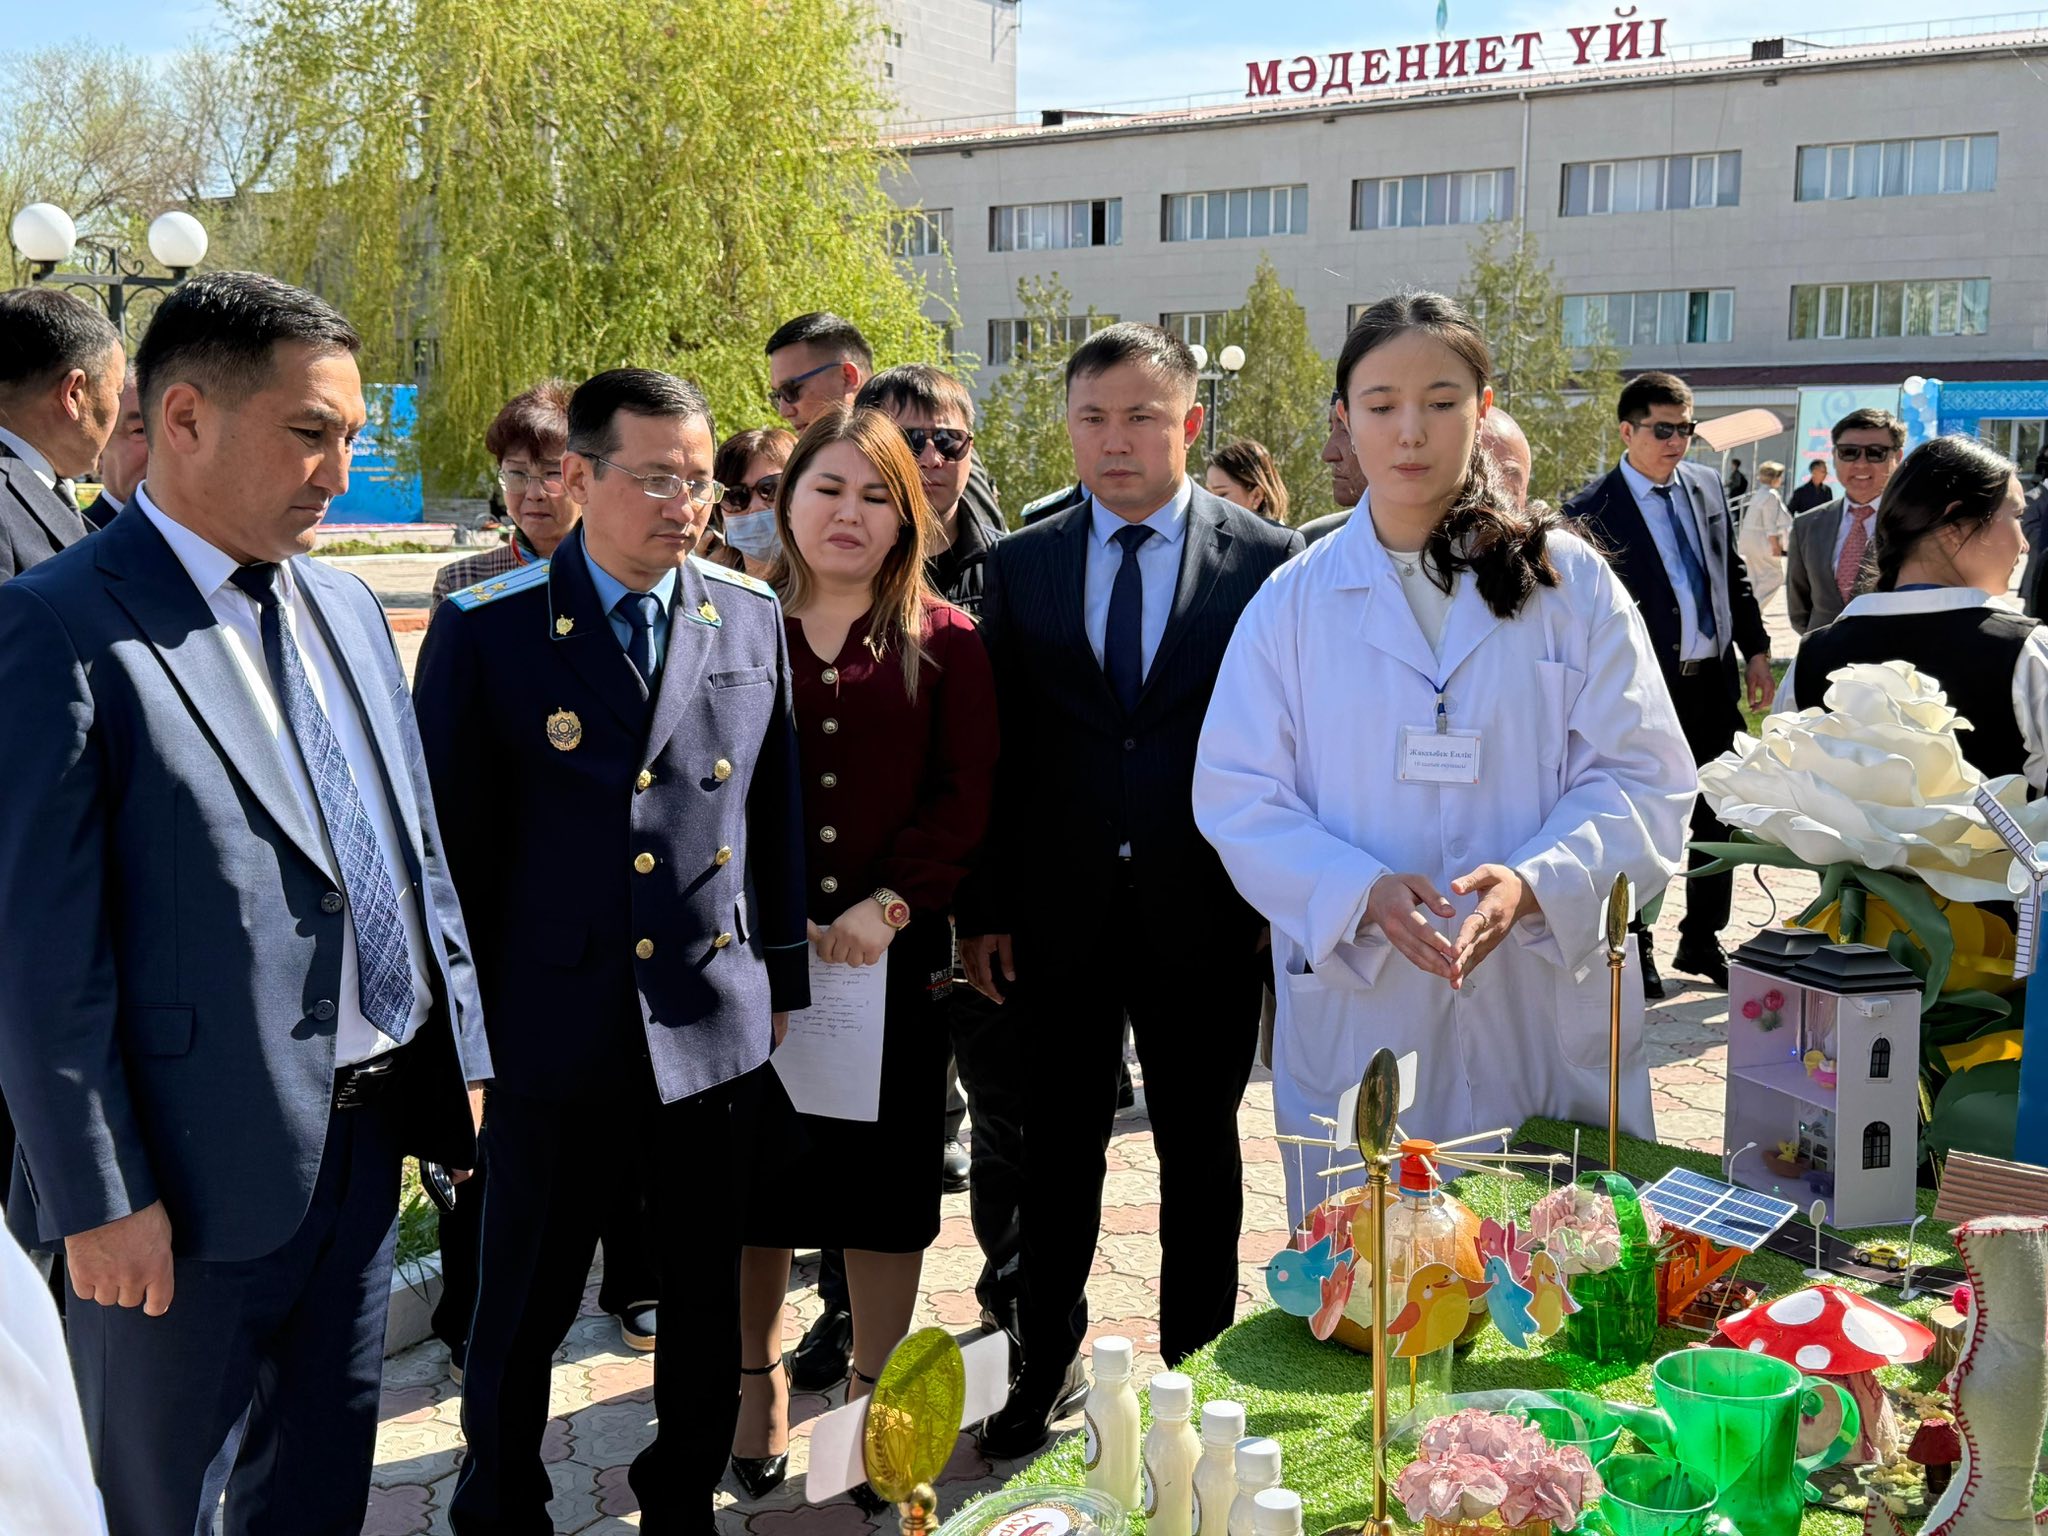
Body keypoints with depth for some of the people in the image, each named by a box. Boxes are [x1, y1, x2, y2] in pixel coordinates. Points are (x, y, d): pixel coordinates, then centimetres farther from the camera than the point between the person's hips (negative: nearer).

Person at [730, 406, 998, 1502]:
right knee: (756, 1166, 9)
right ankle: (756, 1379, 29)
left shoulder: (944, 643, 3)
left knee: (886, 1172, 9)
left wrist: (889, 906, -14)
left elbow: (966, 795, -3)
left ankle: (873, 1390, 26)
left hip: (894, 953, 0)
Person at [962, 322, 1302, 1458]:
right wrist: (984, 908, 1)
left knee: (1199, 1149, 13)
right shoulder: (1020, 565, 4)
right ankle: (1049, 1362, 29)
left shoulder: (1266, 559, -3)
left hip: (1203, 907, -1)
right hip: (1060, 908, 2)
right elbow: (998, 749, 4)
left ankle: (1194, 1363, 30)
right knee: (1058, 1148, 13)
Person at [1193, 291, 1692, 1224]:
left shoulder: (1571, 583, 4)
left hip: (1547, 1018, 0)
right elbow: (1238, 795, 0)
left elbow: (1644, 779, -2)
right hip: (1356, 1021, 0)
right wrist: (1365, 893, -17)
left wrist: (1533, 883, -20)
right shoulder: (1294, 602, 6)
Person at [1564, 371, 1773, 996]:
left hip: (1715, 681, 6)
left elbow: (1734, 574, 15)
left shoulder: (1707, 485, 7)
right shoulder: (1593, 511, -11)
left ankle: (1702, 942, 28)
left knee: (1718, 816, 13)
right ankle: (1633, 947, 21)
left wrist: (1757, 649, 10)